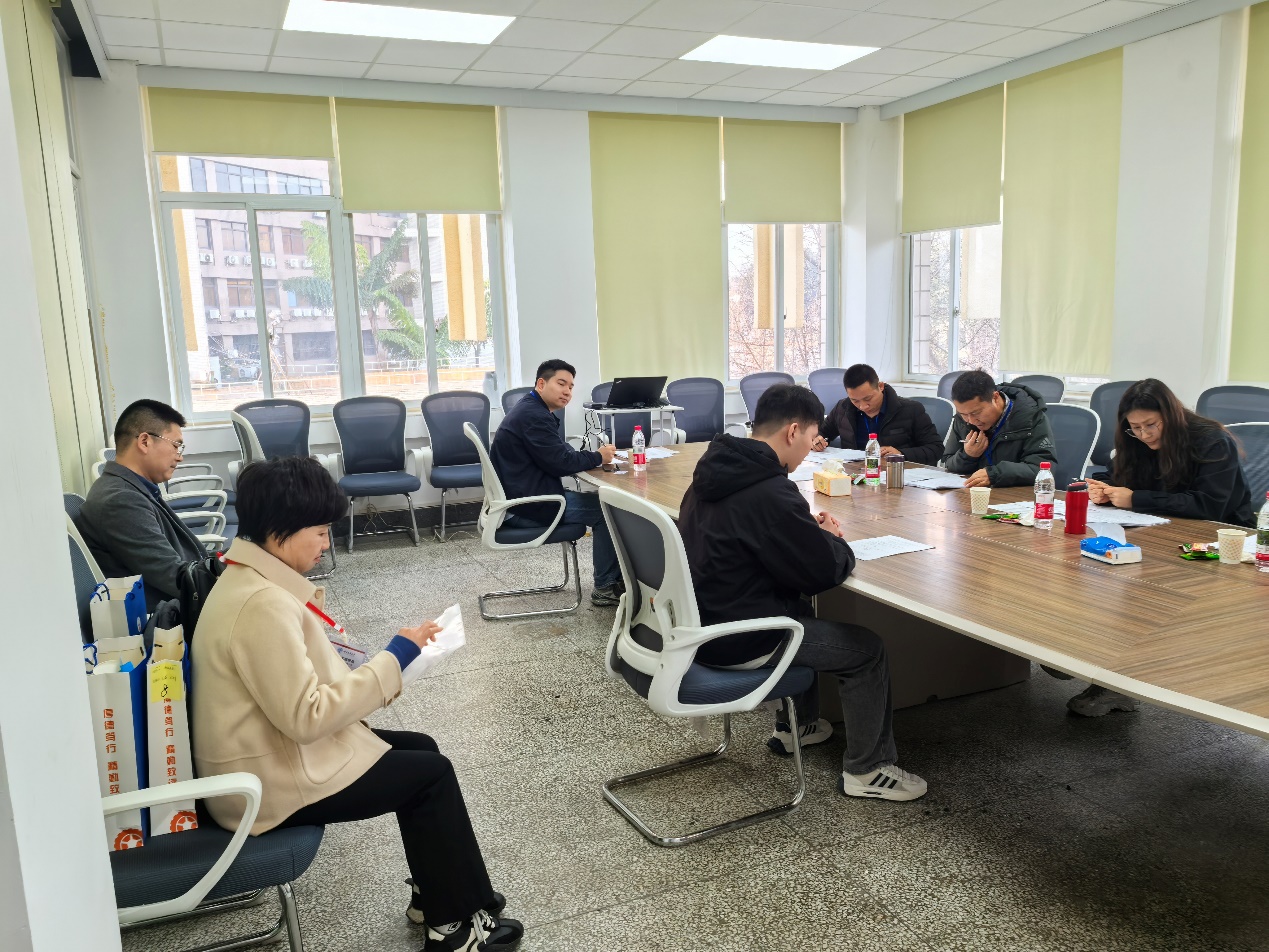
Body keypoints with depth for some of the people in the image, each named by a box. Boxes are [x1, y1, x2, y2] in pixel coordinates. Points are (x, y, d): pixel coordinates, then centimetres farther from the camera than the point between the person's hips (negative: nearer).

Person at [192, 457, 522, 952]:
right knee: (433, 773, -2)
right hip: (270, 784, -10)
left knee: (421, 748, 11)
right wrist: (392, 660, -20)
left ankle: (441, 898, 23)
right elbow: (305, 716, -27)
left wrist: (387, 662, 0)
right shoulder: (262, 604, -28)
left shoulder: (249, 579, 5)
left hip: (275, 749, 10)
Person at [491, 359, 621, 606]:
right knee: (606, 509, -6)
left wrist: (593, 455, 0)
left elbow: (559, 453, 16)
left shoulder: (531, 410, 16)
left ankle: (613, 578, 18)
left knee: (599, 500, 15)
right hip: (525, 505, -11)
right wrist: (598, 457, -7)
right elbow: (560, 463, -21)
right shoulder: (533, 415, -19)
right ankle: (606, 587, 3)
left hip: (523, 495, 11)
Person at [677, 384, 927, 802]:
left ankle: (795, 725, 45)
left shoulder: (715, 472, 2)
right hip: (737, 641, -9)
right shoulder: (770, 493, -27)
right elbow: (826, 571, -20)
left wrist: (809, 531, 5)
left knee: (803, 612, 34)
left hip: (698, 620, 9)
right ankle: (866, 771, 20)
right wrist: (832, 539, 2)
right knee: (868, 650, 5)